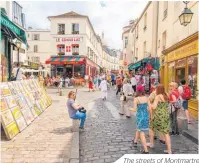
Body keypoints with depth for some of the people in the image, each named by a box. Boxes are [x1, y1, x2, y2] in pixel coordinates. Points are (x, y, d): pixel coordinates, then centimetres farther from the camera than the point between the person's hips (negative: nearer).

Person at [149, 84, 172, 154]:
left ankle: (151, 143, 32)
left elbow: (154, 107, -16)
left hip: (158, 116, -5)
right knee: (166, 133, 8)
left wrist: (152, 104, 4)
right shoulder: (166, 96, 7)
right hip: (166, 116, 5)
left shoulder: (157, 97, -12)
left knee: (151, 127, 20)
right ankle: (169, 150, 6)